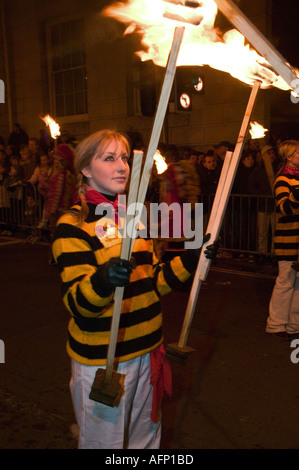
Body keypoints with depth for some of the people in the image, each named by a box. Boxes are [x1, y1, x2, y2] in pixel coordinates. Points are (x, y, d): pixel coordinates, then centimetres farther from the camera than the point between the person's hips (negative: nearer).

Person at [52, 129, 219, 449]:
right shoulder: (73, 225, -14)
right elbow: (77, 303, -21)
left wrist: (191, 259, 2)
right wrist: (103, 280, -40)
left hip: (146, 350, 7)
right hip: (101, 358, -6)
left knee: (145, 436, 23)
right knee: (105, 442, 13)